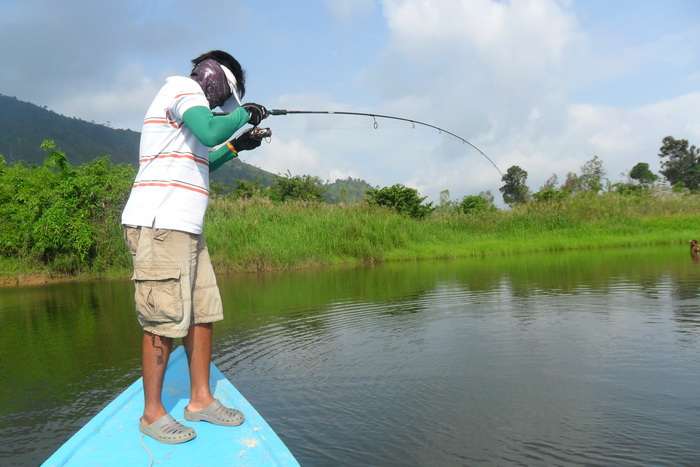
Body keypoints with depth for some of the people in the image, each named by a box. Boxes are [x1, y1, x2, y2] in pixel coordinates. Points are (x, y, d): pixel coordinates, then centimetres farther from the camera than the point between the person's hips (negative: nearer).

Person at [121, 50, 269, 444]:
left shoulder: (186, 104, 27)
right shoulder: (181, 86, -2)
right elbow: (210, 132, -22)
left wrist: (235, 146, 26)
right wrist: (245, 113, -4)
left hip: (186, 229, 10)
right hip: (160, 225, -10)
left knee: (204, 314, 9)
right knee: (165, 320, -5)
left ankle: (200, 400, 19)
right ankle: (153, 413, 8)